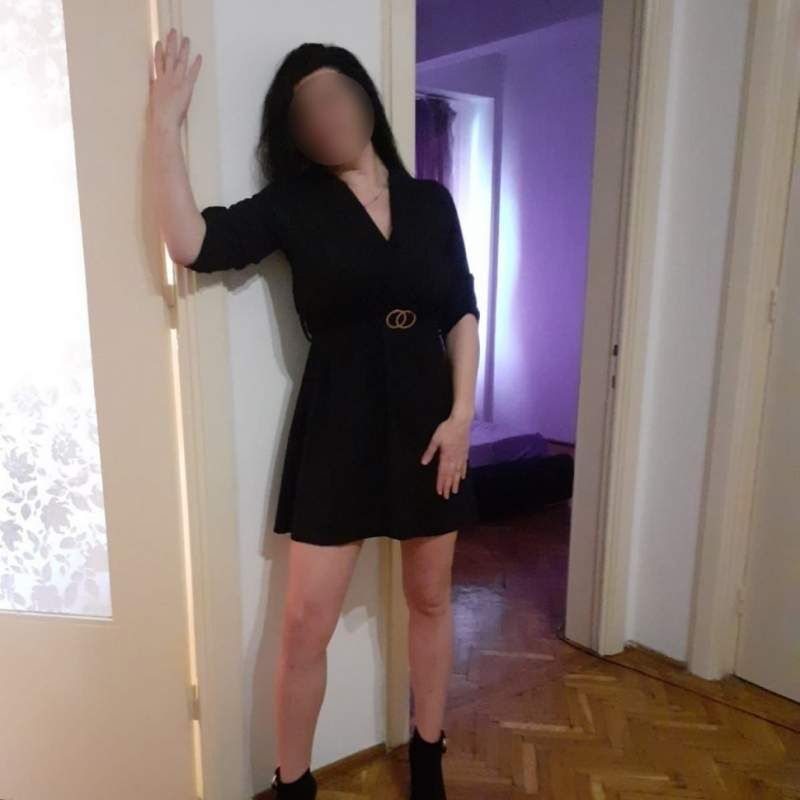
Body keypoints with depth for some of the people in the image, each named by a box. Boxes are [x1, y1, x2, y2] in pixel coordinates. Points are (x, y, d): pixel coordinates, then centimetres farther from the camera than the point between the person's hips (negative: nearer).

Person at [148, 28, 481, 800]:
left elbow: (462, 313, 4)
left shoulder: (430, 201, 6)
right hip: (338, 422, -2)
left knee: (429, 599, 14)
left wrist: (462, 413, -6)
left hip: (427, 415, 3)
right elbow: (190, 244, -16)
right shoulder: (293, 205, 0)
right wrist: (165, 119, -14)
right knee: (305, 621, 1)